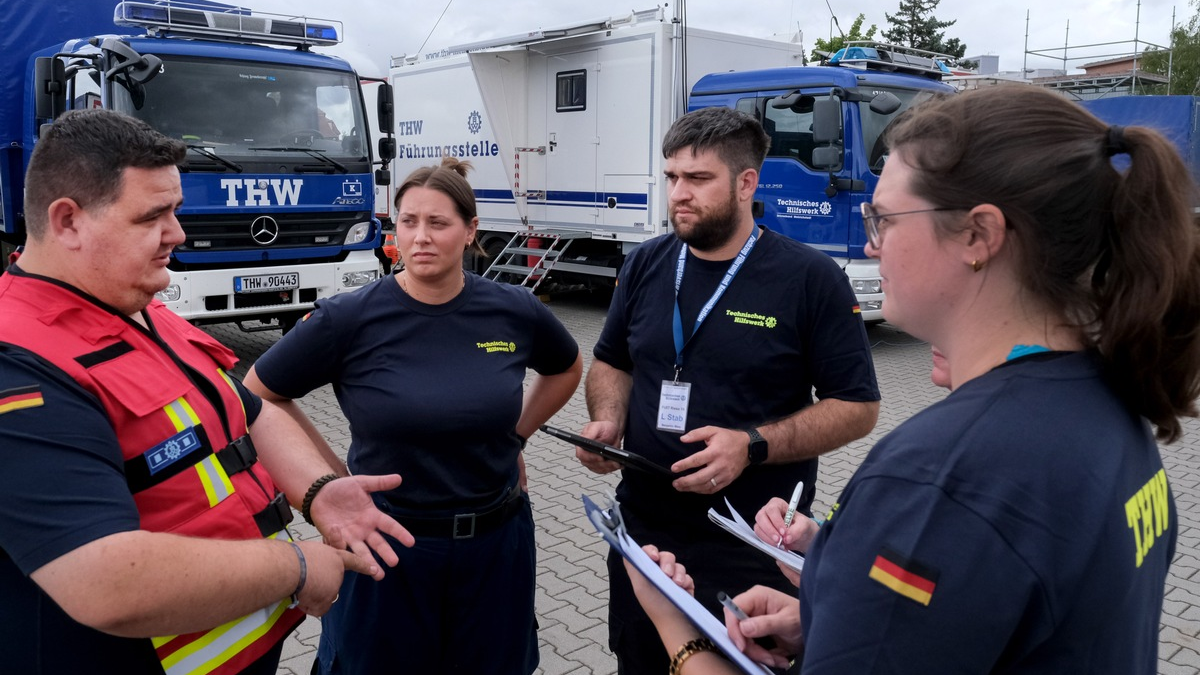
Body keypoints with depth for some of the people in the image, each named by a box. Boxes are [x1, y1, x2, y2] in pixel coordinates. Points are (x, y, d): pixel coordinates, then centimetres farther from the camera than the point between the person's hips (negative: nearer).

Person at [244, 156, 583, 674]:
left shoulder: (514, 312, -7)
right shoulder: (349, 319, -13)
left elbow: (566, 369, 14)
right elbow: (259, 396, -1)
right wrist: (331, 475, -3)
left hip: (495, 546, 2)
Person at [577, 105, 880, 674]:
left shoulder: (811, 279, -11)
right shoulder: (644, 265, 3)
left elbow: (857, 407, -9)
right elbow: (612, 362, 16)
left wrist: (752, 446, -22)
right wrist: (606, 421, -6)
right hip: (641, 534, 5)